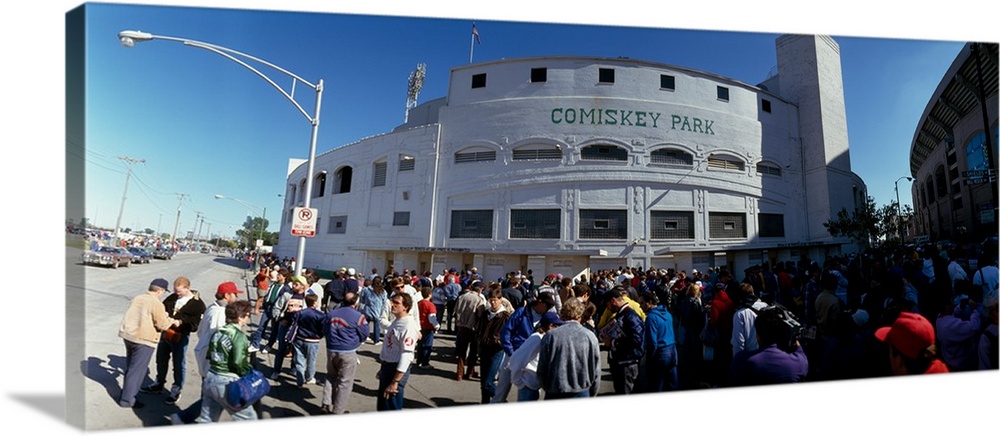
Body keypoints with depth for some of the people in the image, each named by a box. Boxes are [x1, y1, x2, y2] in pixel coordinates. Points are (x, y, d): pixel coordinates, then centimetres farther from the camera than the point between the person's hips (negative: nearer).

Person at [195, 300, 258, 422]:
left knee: (206, 420, 19)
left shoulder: (218, 332, 7)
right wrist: (249, 375, -8)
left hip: (210, 379, 8)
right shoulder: (239, 335, -17)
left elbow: (209, 355, 14)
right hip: (226, 383, -8)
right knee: (249, 419, 7)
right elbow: (239, 362, -24)